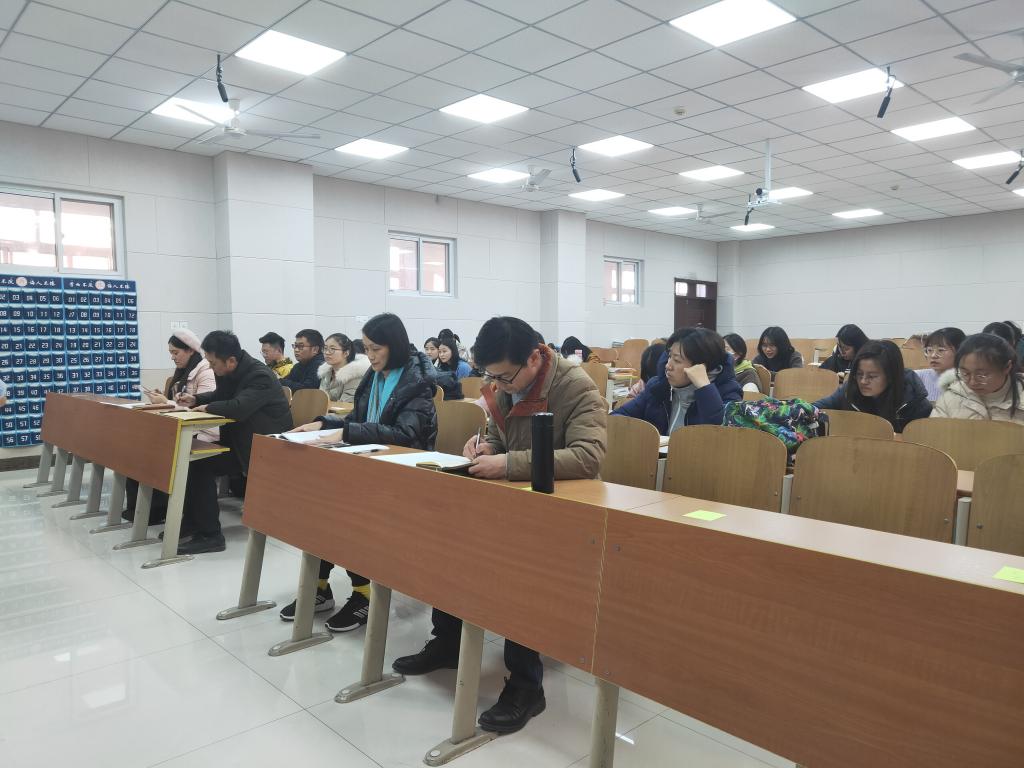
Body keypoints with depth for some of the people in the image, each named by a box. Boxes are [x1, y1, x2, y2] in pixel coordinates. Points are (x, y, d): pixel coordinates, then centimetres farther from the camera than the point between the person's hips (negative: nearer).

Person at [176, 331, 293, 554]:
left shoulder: (260, 376, -24)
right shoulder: (229, 373, 4)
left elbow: (238, 408, -38)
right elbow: (221, 395, 24)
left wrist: (207, 407, -19)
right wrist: (195, 399, 4)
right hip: (241, 440, 9)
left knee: (202, 465, -18)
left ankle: (210, 535, -10)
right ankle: (192, 524, 9)